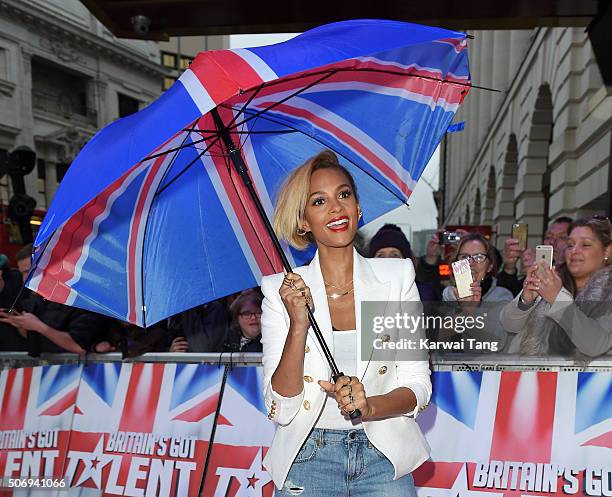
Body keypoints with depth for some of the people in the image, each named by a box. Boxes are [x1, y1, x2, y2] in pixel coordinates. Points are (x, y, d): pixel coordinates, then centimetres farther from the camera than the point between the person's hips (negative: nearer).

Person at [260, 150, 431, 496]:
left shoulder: (397, 276, -6)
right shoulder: (281, 291, -8)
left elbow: (418, 387, -4)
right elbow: (281, 411, -11)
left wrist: (369, 407, -23)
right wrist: (299, 324, -23)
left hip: (384, 458, 1)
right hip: (308, 459, 0)